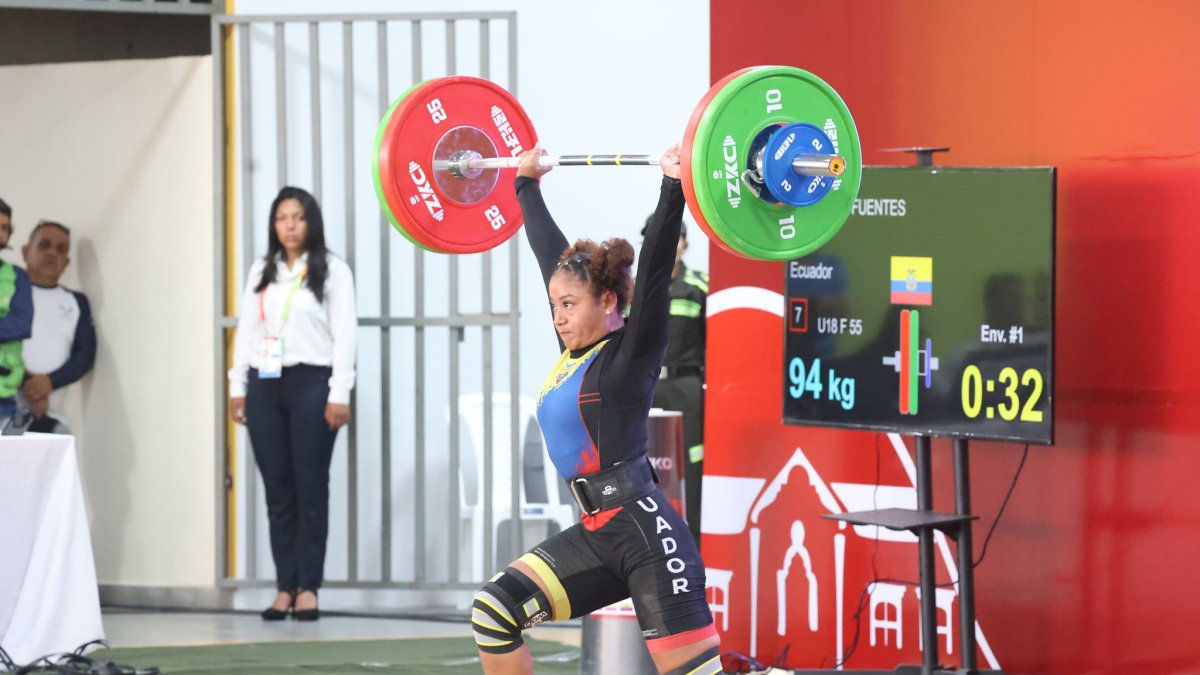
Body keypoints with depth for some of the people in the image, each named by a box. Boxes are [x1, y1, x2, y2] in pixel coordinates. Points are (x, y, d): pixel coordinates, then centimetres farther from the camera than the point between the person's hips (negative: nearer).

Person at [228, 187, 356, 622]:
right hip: (265, 385, 4)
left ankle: (308, 589, -1)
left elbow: (344, 335, -4)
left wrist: (340, 394, -10)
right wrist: (237, 386, 8)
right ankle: (285, 587, 4)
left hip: (311, 383, -4)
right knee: (277, 490, 3)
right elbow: (246, 330, 15)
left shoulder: (332, 271, 1)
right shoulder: (260, 272, 15)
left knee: (311, 488, -3)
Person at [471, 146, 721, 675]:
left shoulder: (630, 353, -8)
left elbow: (655, 267, -19)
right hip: (598, 536, 8)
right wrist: (527, 185, 30)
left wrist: (674, 188, -25)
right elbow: (550, 251, 21)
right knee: (494, 611, 4)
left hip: (648, 535, -8)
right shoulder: (574, 350, 12)